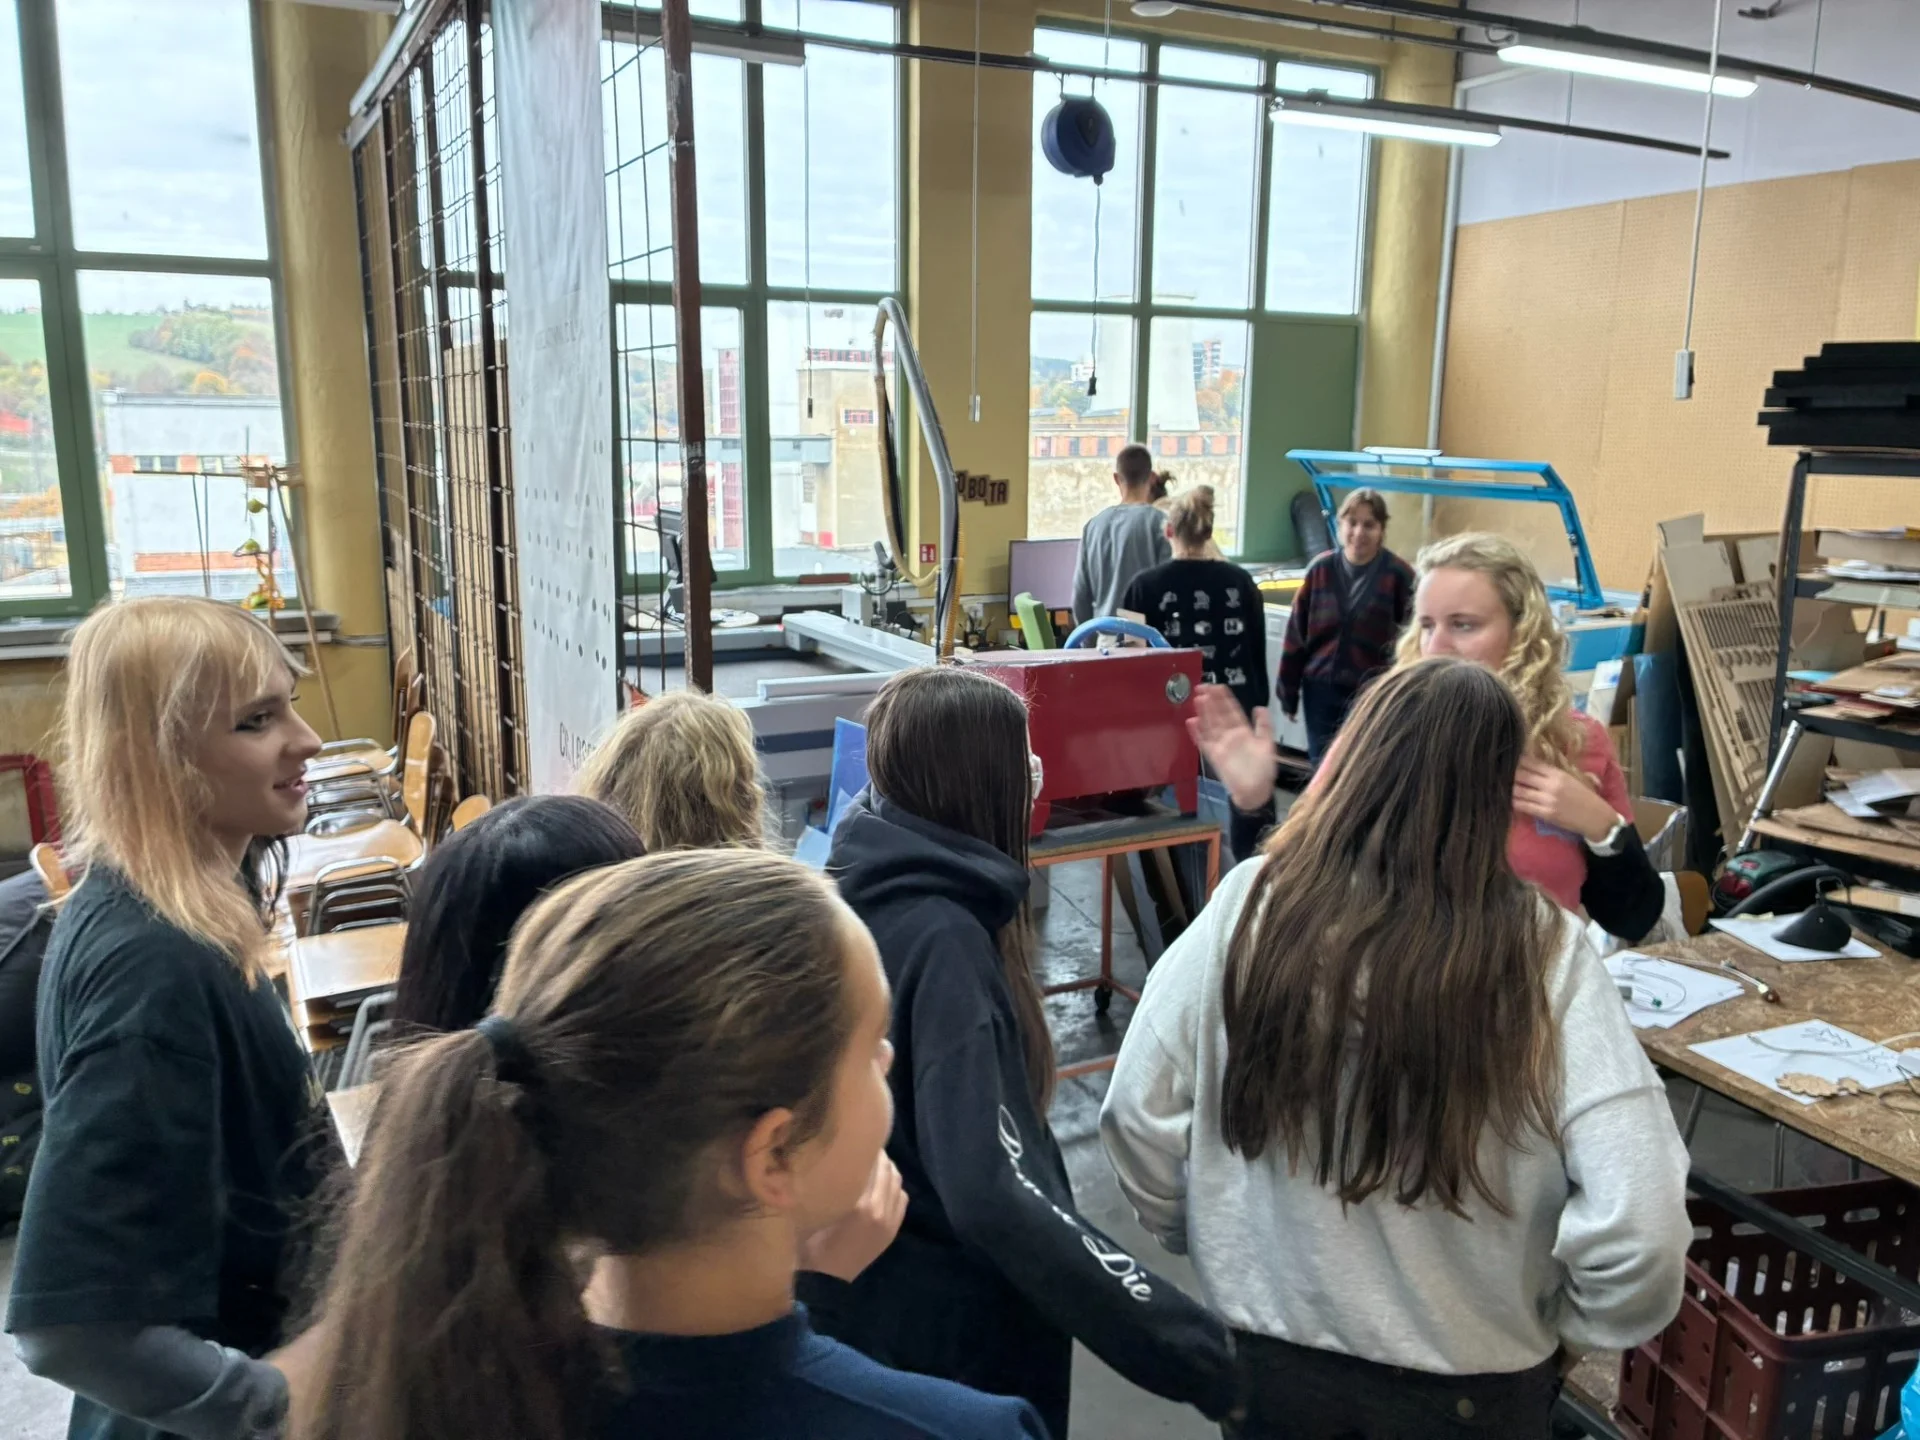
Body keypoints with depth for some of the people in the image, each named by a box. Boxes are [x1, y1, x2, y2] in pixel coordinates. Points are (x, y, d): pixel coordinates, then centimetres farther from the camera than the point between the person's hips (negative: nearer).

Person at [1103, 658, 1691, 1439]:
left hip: (1272, 1350, 1)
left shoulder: (1253, 906, -17)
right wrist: (1574, 1328, -2)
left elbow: (1138, 1113, -9)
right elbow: (1640, 1221, -23)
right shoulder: (1542, 952, -20)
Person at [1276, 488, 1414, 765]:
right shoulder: (1320, 569, 1)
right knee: (1322, 766, 10)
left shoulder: (1398, 575, -8)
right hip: (1321, 689, 3)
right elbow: (1296, 634, 5)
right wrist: (1289, 691, 7)